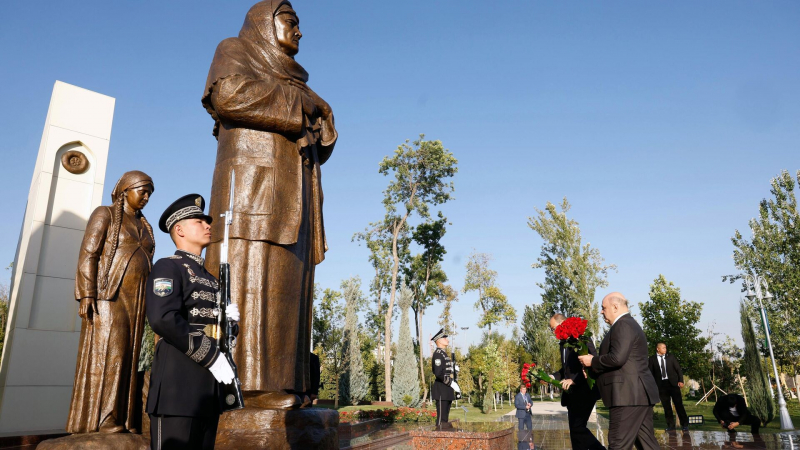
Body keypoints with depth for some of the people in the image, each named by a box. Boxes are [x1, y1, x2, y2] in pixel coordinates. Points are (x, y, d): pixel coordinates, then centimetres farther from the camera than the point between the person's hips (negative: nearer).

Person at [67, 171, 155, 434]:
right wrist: (87, 295, -18)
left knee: (129, 357, 3)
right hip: (109, 296, -6)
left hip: (135, 300, 7)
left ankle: (125, 422, 4)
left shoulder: (144, 226, 20)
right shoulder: (104, 214, 0)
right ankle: (99, 423, -9)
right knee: (105, 355, -11)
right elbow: (88, 255, -8)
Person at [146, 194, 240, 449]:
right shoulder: (168, 267, -3)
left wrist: (228, 319, 0)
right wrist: (212, 357, -18)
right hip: (179, 378, -8)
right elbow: (163, 319, -20)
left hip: (208, 384, 8)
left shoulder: (209, 278, 22)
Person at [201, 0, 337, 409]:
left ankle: (278, 382, -4)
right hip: (253, 180, -7)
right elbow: (229, 93, -11)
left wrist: (319, 118, 3)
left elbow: (320, 148, 25)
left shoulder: (292, 78, 32)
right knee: (252, 280, -17)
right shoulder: (234, 50, 14)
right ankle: (246, 383, -20)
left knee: (285, 284, -3)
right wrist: (300, 102, -3)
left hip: (293, 195, 7)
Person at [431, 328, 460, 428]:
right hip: (441, 391, -10)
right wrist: (452, 383, -22)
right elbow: (439, 373, -23)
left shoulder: (443, 354, 18)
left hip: (447, 391, 10)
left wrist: (454, 368, 9)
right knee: (441, 419, -6)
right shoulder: (438, 354, -14)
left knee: (445, 418, 13)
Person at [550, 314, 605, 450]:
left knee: (577, 428, -13)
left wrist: (574, 380, -26)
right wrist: (553, 377, 6)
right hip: (572, 393, 9)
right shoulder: (563, 344, 16)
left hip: (584, 390, -9)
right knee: (576, 429, 9)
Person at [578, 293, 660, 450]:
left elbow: (617, 358, -24)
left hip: (628, 394, -11)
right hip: (638, 393, 11)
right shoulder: (629, 324, 21)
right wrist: (594, 369, 17)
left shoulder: (623, 325, -13)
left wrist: (592, 361, -9)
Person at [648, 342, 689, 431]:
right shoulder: (652, 359, 3)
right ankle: (671, 425, 13)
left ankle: (684, 424, 9)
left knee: (679, 404, 0)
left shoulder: (671, 357, 7)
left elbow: (678, 369, 6)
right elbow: (651, 373, 4)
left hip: (673, 383, 0)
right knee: (666, 406, 5)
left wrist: (681, 381, -6)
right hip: (661, 384, 0)